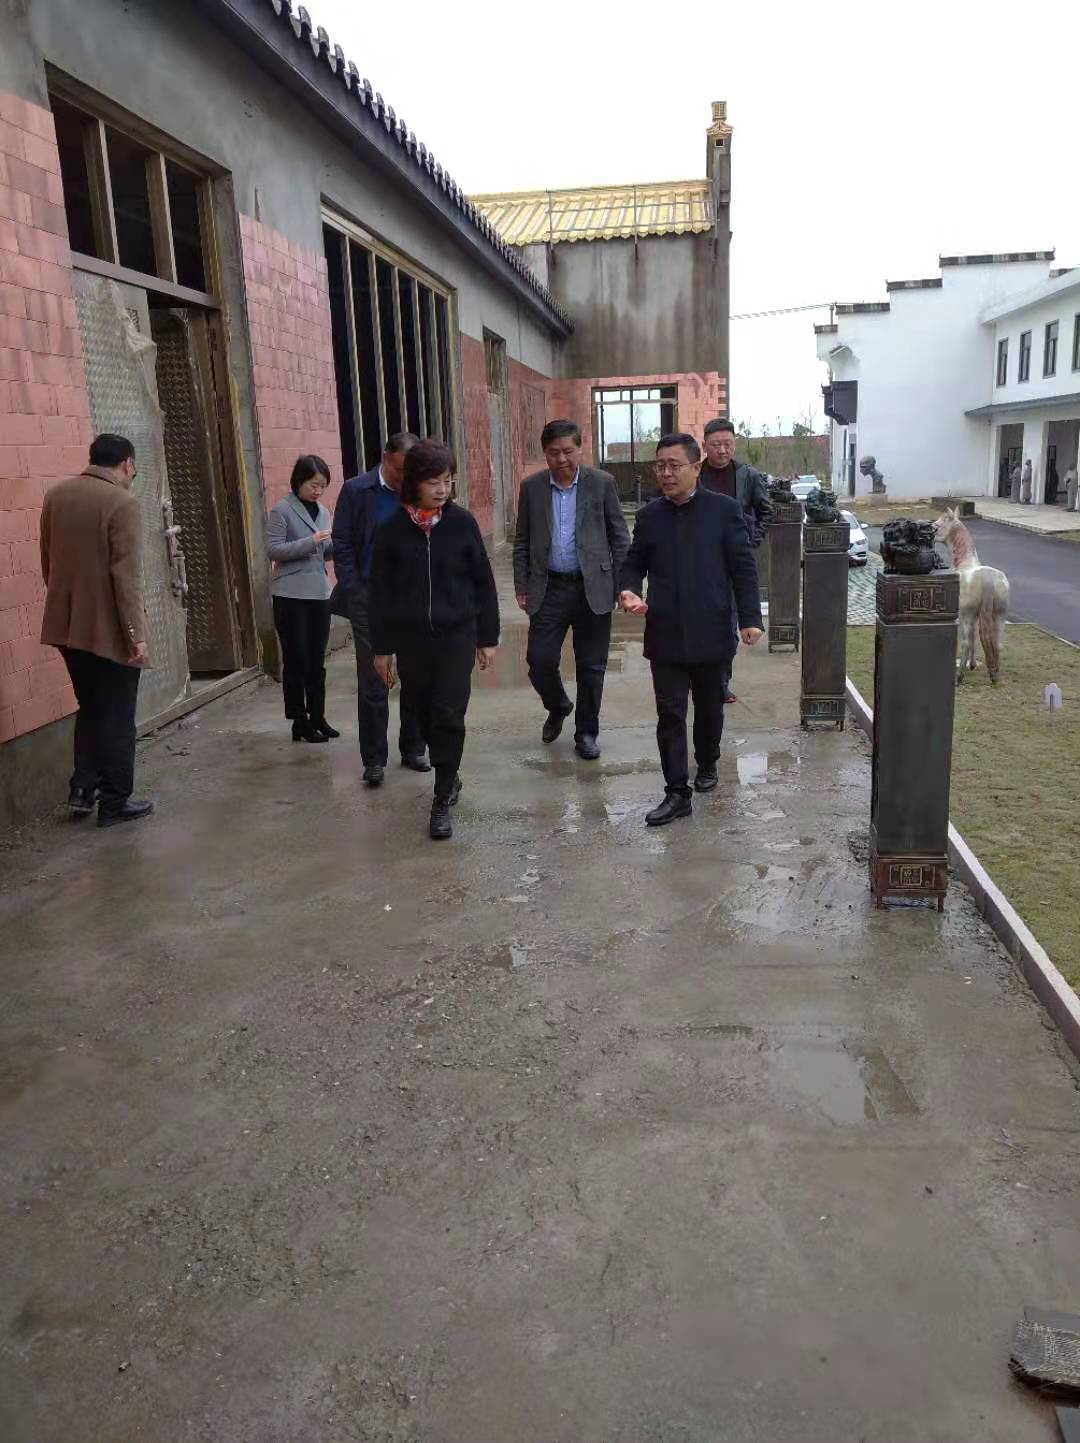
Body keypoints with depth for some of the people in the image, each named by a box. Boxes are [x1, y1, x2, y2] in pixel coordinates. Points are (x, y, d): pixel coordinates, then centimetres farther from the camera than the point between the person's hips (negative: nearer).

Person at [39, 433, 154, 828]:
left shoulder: (56, 495, 6)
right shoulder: (123, 503, -15)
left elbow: (47, 561, 13)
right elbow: (126, 576, -20)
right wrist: (136, 633, -17)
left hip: (67, 624, 7)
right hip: (109, 629, -7)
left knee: (89, 707, 22)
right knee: (116, 717, 5)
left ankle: (83, 788, 20)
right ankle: (115, 802, 14)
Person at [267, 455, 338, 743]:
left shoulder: (322, 511, 13)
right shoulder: (282, 510, -6)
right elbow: (273, 550, -11)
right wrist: (311, 541, -19)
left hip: (319, 593, 6)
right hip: (291, 596, -6)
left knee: (317, 661, 10)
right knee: (296, 661, 1)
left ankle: (317, 718, 18)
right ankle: (300, 722, 7)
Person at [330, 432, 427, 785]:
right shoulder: (357, 490, -2)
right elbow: (342, 545, -1)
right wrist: (354, 594, -7)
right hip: (370, 601, -2)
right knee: (373, 684, 2)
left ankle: (413, 749, 23)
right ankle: (374, 760, 12)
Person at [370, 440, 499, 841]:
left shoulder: (462, 523, -3)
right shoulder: (393, 529, -2)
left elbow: (483, 582, 2)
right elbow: (381, 591, 3)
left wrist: (488, 638, 2)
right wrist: (382, 647, 3)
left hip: (457, 635, -1)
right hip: (411, 638, 2)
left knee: (449, 718, -4)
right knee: (422, 714, 11)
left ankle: (442, 801, 5)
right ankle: (449, 776, 34)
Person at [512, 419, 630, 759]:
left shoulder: (602, 483, -1)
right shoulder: (531, 487, 4)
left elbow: (620, 537, 3)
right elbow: (522, 541, 9)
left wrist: (621, 584, -2)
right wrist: (521, 586, 4)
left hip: (592, 589, -1)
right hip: (548, 589, 1)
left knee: (591, 667, 5)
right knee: (540, 660, -1)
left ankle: (586, 732, 22)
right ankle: (557, 708, 29)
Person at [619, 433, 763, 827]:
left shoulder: (724, 509, -3)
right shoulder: (649, 516, 5)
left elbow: (743, 567, -2)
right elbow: (634, 563, 14)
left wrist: (750, 618, -8)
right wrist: (628, 590, -8)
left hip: (711, 633, -1)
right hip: (666, 634, 1)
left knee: (709, 708, 16)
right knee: (670, 714, -1)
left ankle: (707, 766, 39)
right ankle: (677, 792, 4)